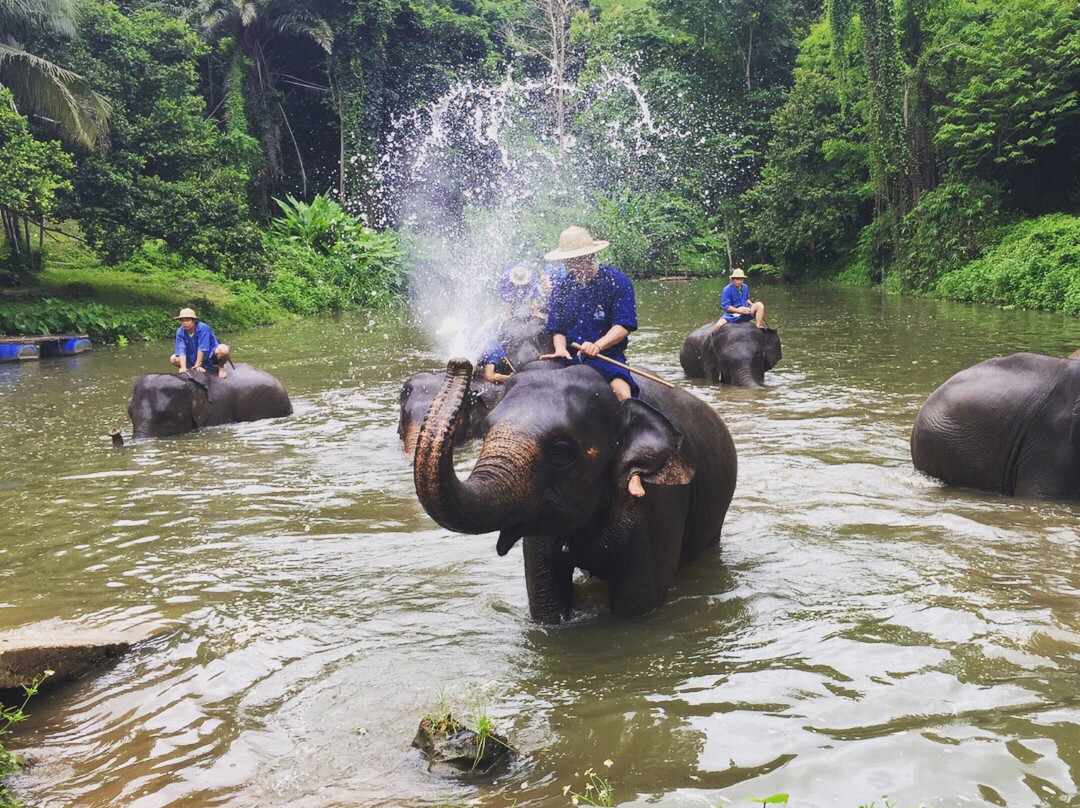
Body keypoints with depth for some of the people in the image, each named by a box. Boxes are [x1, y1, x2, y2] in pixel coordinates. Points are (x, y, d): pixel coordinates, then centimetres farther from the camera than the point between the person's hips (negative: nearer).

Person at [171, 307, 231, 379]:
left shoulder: (203, 328, -24)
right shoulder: (180, 332, -11)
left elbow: (202, 349, -26)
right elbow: (181, 351, -19)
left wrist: (197, 365, -27)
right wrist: (183, 368, -31)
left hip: (211, 355, -5)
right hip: (193, 357, 5)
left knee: (223, 349, -36)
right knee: (173, 359, -8)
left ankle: (220, 367, -3)